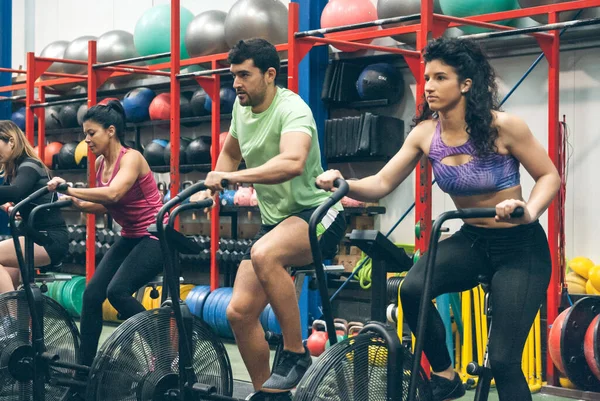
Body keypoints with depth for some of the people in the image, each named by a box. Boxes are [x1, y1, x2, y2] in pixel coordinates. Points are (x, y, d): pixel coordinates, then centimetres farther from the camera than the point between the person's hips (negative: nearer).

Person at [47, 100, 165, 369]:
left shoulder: (131, 158, -17)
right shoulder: (100, 163, 6)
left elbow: (113, 194, -34)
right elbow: (106, 206, 10)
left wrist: (69, 189, -33)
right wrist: (77, 203, -7)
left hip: (154, 236, -8)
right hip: (130, 237, 8)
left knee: (117, 290, -24)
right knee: (92, 294, -1)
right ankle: (86, 366, 9)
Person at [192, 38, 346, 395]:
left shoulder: (291, 109, -19)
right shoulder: (242, 108, 5)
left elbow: (292, 162, -40)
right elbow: (231, 153, 25)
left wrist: (231, 178, -43)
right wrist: (210, 189, 9)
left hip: (317, 213, -8)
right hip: (274, 221, 8)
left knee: (264, 255, -38)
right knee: (240, 311, -3)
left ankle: (296, 354, -21)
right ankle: (267, 392, 16)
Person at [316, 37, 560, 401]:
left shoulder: (502, 126, -19)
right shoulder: (425, 133, -6)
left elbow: (549, 176, -10)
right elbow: (382, 184, -6)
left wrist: (529, 211, -29)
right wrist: (343, 184, -26)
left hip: (521, 248, -4)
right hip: (472, 241, 4)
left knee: (503, 360, -10)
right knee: (412, 288, -26)